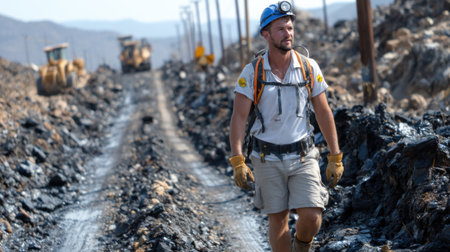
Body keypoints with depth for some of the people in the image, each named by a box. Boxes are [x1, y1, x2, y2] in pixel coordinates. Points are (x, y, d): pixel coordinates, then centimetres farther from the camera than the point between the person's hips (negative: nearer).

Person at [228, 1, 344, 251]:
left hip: (303, 156, 0)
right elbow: (239, 118, -9)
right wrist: (238, 161, -20)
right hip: (268, 159, 0)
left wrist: (336, 158, 2)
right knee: (278, 220, 6)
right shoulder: (252, 72, -7)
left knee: (312, 217, -11)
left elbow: (324, 113, 2)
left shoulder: (309, 67, -3)